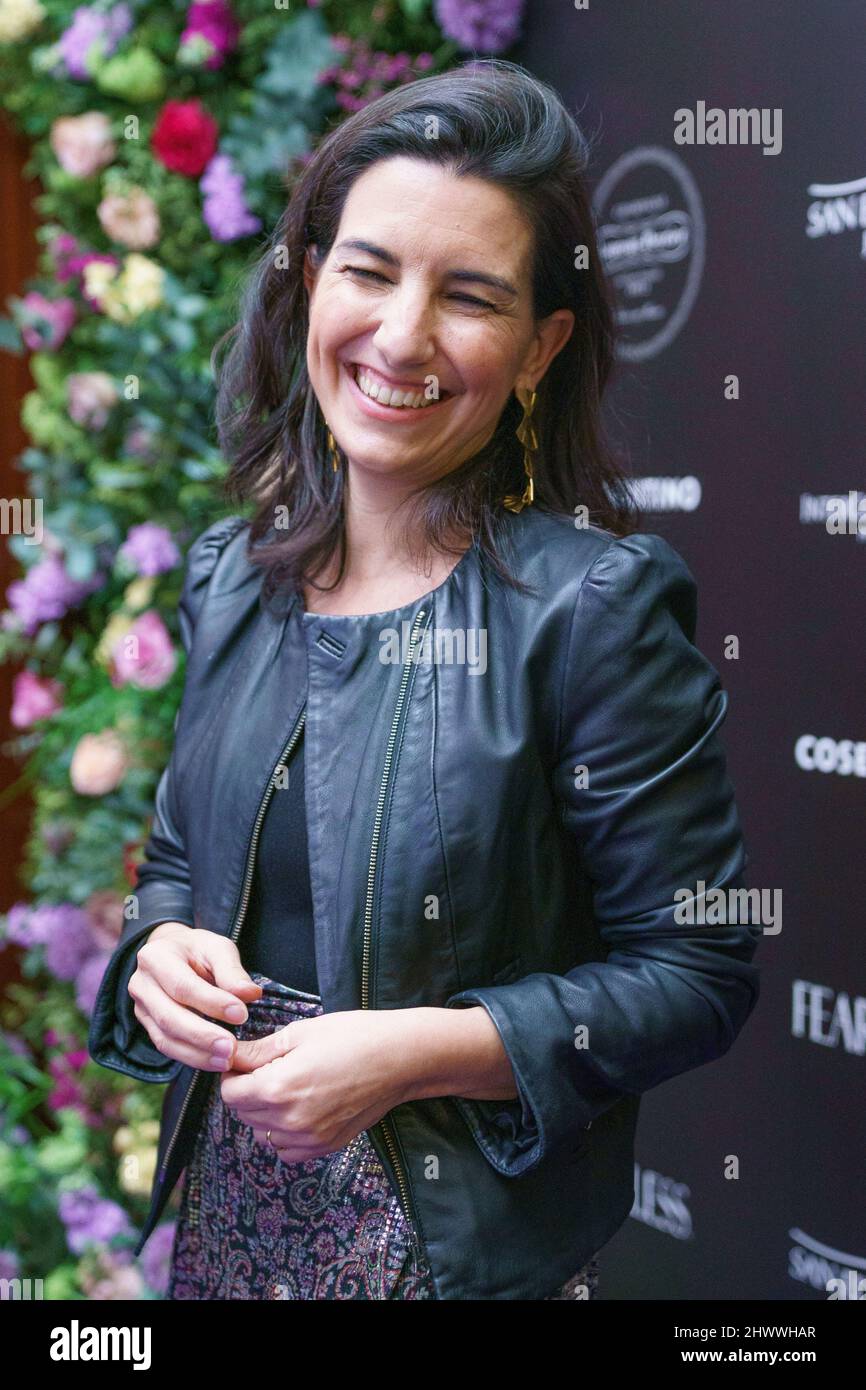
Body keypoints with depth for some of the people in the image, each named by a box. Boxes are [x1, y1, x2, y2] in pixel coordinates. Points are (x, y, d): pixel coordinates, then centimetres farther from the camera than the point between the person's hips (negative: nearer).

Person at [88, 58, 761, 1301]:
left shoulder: (595, 607, -17)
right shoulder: (232, 577, 0)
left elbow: (699, 973, -14)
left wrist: (420, 1052, -22)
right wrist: (162, 948, -9)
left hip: (467, 1236, -5)